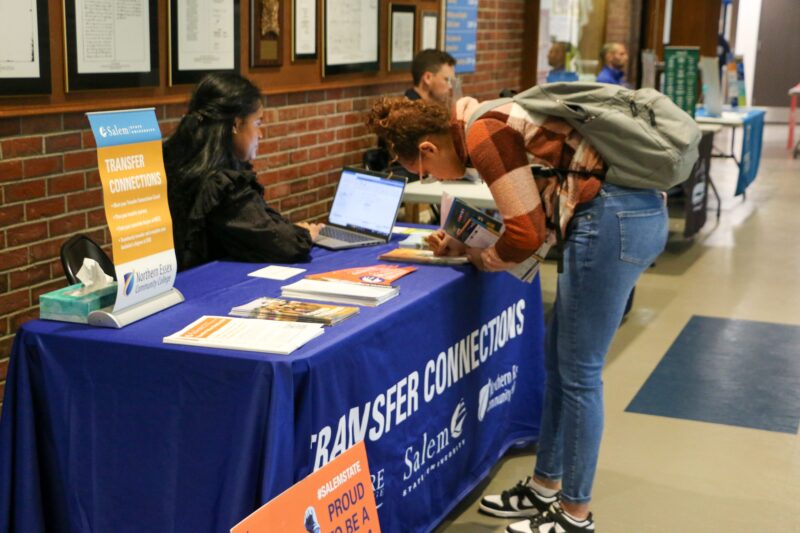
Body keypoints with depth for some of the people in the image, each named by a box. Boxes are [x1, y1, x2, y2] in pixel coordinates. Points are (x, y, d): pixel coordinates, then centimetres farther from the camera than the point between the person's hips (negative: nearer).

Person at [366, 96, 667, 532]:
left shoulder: (483, 137, -13)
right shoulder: (491, 128, 17)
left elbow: (526, 234, -15)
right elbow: (536, 217, 21)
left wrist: (477, 258, 4)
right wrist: (466, 246, 12)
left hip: (614, 219, -10)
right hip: (629, 211, 10)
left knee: (578, 372, 1)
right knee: (559, 360, 17)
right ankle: (546, 488, 30)